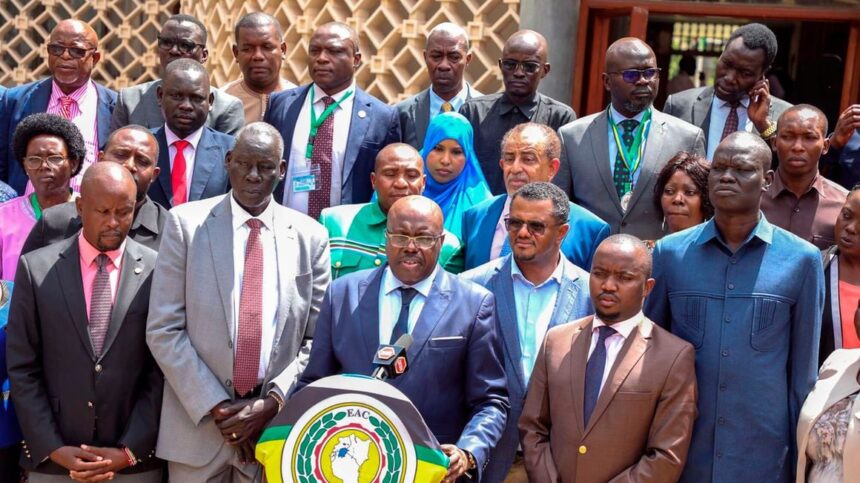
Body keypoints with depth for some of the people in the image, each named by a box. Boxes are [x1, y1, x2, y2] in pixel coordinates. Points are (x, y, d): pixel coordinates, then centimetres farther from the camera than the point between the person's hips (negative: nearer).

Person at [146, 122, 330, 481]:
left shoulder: (310, 236, 3)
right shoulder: (186, 223, -1)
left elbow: (318, 339, 4)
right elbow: (163, 330, -5)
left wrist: (272, 402, -9)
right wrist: (215, 406, -10)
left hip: (277, 426, 1)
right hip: (198, 424, -1)